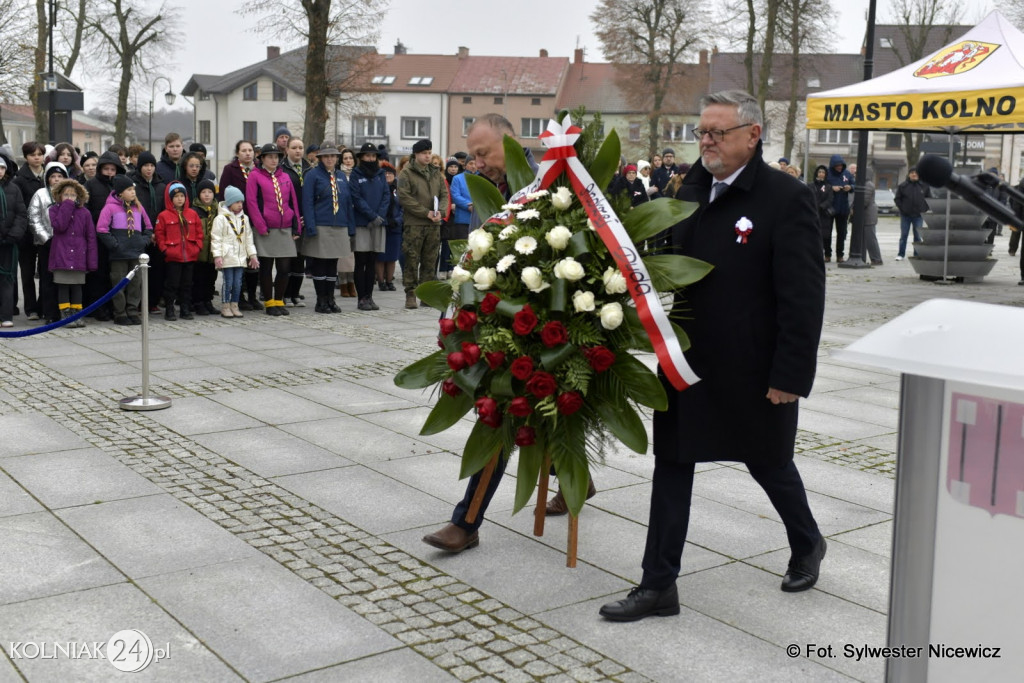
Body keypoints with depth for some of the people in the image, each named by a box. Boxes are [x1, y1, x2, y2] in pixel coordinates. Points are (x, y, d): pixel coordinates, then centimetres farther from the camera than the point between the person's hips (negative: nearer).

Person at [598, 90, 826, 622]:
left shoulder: (786, 198, -14)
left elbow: (803, 297, -16)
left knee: (768, 462, 16)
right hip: (687, 359, 5)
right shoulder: (691, 190, 5)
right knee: (671, 465, 6)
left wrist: (790, 375, -19)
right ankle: (658, 586, 16)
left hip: (753, 370, -5)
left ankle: (807, 544, 45)